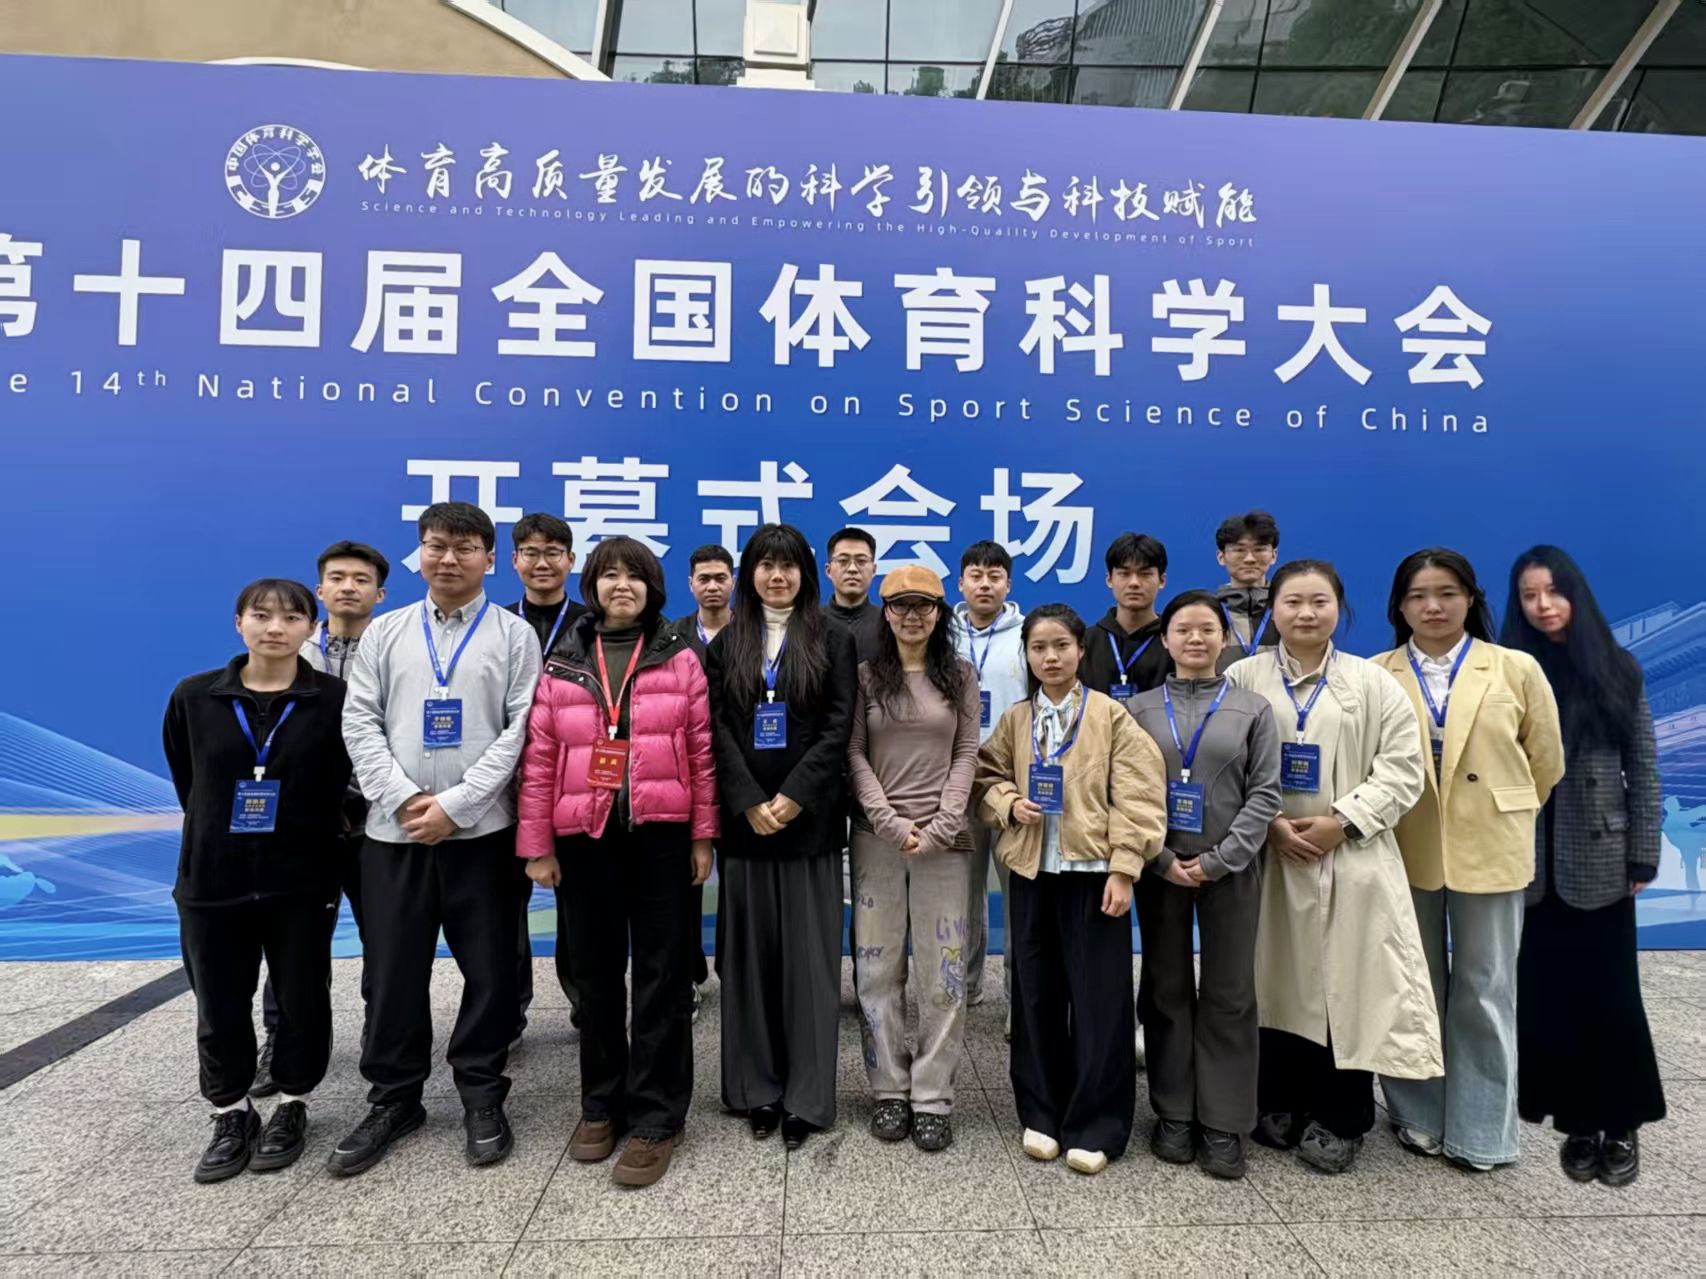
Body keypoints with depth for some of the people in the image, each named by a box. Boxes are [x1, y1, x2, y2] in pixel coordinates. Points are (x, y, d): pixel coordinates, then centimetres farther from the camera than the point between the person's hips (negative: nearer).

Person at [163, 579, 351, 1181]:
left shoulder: (335, 698, -8)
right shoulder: (194, 697, -1)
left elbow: (342, 784, 1)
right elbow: (186, 780, 11)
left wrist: (312, 836, 3)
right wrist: (220, 835, 11)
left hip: (302, 881, -2)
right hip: (212, 880, 2)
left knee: (302, 999, 9)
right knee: (219, 1007, 12)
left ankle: (292, 1108, 31)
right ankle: (231, 1115, 33)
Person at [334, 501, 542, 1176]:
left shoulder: (515, 635, 2)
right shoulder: (385, 632, 10)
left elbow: (520, 730, -6)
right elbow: (359, 723, 4)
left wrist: (454, 804, -12)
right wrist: (405, 799, -10)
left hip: (482, 829, -2)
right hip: (394, 828, 2)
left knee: (489, 967, 5)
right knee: (392, 969, 10)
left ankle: (482, 1095, 23)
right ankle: (393, 1097, 28)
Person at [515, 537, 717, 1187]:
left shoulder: (679, 658, 2)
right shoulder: (561, 663, 5)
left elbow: (702, 751, 1)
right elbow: (538, 759, 3)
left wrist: (703, 835, -1)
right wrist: (536, 844, 0)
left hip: (660, 835, -1)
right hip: (583, 838, 2)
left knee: (660, 972, 3)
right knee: (597, 973, 13)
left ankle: (655, 1117, 13)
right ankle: (601, 1104, 28)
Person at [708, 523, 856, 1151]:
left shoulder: (833, 641, 4)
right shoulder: (726, 643, 9)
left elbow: (839, 726, -4)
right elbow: (717, 728, 0)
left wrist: (793, 798, -14)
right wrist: (750, 802, -11)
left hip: (810, 818, -2)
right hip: (744, 818, 2)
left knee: (808, 955, 1)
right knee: (751, 953, 7)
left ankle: (806, 1097, 11)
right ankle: (757, 1090, 18)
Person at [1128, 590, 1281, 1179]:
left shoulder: (1252, 709, 4)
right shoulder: (1141, 708, 5)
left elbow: (1265, 793, -1)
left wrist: (1218, 860, -11)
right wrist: (1161, 859, -10)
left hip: (1230, 870, 0)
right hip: (1160, 869, 1)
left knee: (1229, 994, 5)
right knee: (1167, 990, 8)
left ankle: (1224, 1124, 17)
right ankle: (1174, 1116, 21)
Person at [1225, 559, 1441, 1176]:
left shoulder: (1373, 683, 2)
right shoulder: (1243, 678, 2)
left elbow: (1402, 767, -2)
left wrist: (1341, 822, -12)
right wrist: (1269, 823, -12)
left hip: (1351, 859, 0)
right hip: (1269, 857, 1)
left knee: (1347, 986, 4)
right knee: (1277, 981, 10)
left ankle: (1337, 1119, 20)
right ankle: (1278, 1106, 27)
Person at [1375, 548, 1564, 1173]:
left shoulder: (1516, 670, -3)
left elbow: (1546, 761, 6)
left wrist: (1502, 815, 11)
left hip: (1488, 849, 0)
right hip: (1405, 851, 1)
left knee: (1484, 990, 9)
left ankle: (1480, 1129, 23)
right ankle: (1417, 1115, 28)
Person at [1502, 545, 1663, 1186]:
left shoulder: (1617, 670, 1)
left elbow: (1643, 769, 3)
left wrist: (1643, 856, -1)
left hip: (1600, 861, 0)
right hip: (1532, 862, 1)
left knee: (1609, 992, 7)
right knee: (1548, 994, 7)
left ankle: (1621, 1124, 23)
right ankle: (1578, 1121, 22)